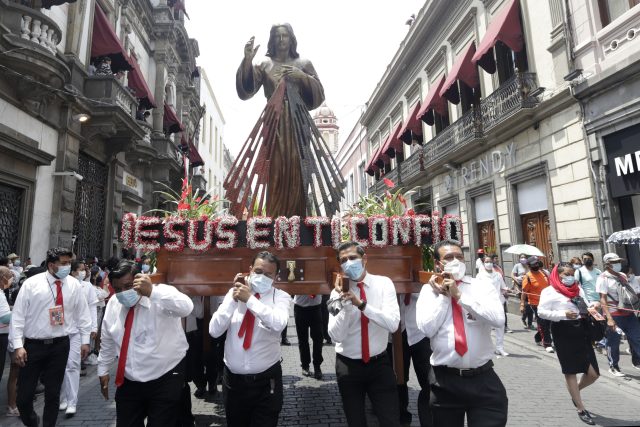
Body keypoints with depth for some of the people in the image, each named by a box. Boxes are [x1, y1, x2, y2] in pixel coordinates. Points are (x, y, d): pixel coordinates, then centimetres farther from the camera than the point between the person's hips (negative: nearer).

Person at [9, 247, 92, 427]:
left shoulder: (73, 284, -1)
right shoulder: (31, 283, -7)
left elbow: (82, 313, 5)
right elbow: (18, 315, -5)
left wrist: (85, 340, 6)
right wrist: (18, 345, -11)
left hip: (60, 345, 1)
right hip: (33, 345, -1)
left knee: (53, 393, 12)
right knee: (24, 394, 7)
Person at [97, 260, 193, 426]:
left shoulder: (161, 295, -19)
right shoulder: (113, 303, -1)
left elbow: (186, 308, -41)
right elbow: (107, 340, 14)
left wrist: (152, 292, -47)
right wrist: (103, 370, 20)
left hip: (166, 381, -5)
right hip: (128, 382, 5)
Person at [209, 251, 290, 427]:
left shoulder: (281, 297, -7)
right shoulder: (234, 292, -1)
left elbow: (278, 324, -28)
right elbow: (214, 331, -9)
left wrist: (250, 299, -27)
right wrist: (233, 299, -17)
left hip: (266, 380, -2)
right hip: (233, 379, 3)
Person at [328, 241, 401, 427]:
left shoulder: (384, 284, -9)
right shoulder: (338, 292, -8)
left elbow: (393, 324, -22)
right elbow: (336, 336, -16)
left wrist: (361, 304, -30)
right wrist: (345, 303, -27)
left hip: (379, 364, 0)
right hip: (348, 366, 1)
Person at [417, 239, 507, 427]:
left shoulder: (482, 285, 1)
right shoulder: (429, 289, 1)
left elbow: (498, 319, -15)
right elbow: (427, 329, -11)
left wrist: (460, 295, -15)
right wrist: (443, 295, -11)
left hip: (482, 378, 0)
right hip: (444, 380, 1)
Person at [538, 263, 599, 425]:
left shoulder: (578, 289, 13)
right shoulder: (549, 291, -7)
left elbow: (586, 308, 22)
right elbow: (541, 312, -12)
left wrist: (591, 309, 0)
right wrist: (563, 314, -20)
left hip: (581, 330, 6)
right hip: (563, 332, -6)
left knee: (593, 373, 5)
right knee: (570, 371, 7)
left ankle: (575, 392, 36)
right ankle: (581, 409, 21)